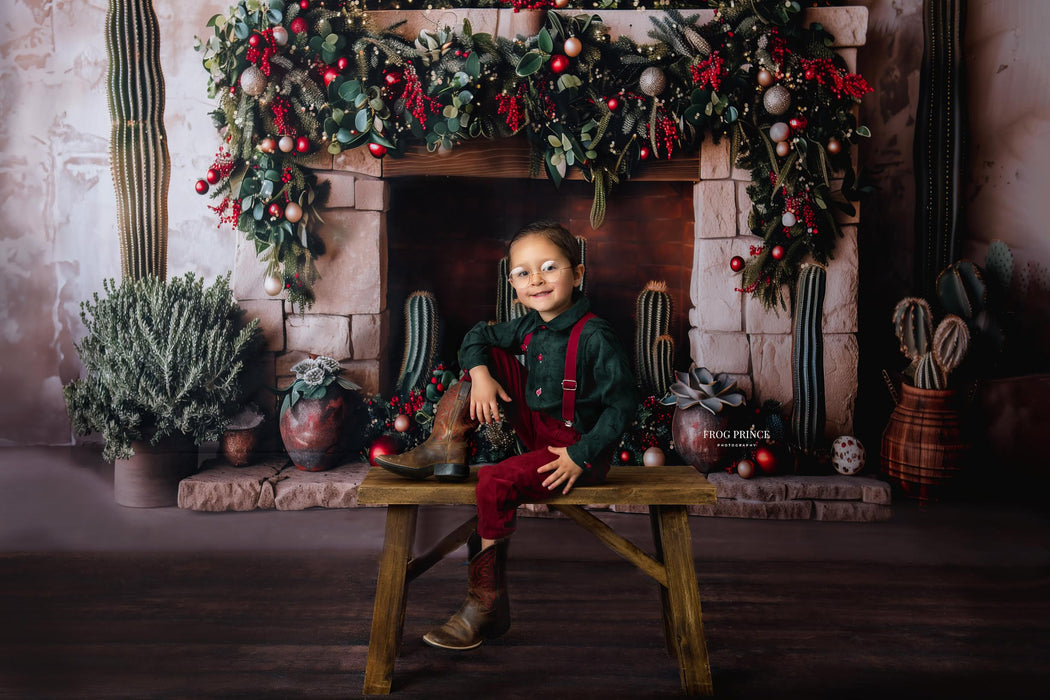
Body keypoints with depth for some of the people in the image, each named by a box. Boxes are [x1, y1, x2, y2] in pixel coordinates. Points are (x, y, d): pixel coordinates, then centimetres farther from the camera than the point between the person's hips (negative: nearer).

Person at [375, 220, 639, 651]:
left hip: (577, 447, -7)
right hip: (538, 430, 8)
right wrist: (480, 373, -8)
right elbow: (478, 336, 14)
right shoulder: (530, 327, 2)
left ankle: (487, 604, -13)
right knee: (489, 359, -1)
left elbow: (623, 404, -20)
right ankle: (446, 452, -3)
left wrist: (582, 455, -23)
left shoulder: (594, 337, -20)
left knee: (497, 483, -28)